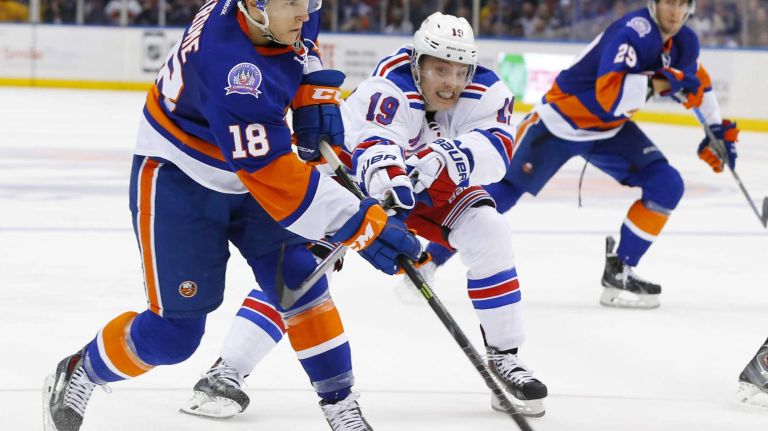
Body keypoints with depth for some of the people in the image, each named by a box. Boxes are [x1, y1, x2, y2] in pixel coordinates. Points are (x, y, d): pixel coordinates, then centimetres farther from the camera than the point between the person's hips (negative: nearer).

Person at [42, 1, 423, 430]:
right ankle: (78, 376, 23)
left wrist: (315, 90, -5)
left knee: (299, 280, -7)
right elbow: (275, 178, -39)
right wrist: (361, 223, -39)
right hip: (177, 181, -7)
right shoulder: (232, 69, -39)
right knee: (175, 330, -2)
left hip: (244, 172, 7)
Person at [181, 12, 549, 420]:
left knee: (488, 232, -19)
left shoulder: (485, 92, -21)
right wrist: (389, 177, -71)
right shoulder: (389, 86, -34)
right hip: (355, 168, -4)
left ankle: (504, 359, -4)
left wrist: (445, 159, -55)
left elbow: (495, 150, -36)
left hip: (435, 181, 4)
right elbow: (374, 151, -48)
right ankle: (227, 370, -19)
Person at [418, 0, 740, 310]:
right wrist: (659, 82, -43)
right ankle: (429, 259, 4)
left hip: (609, 130, 7)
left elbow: (695, 82, 19)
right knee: (504, 191, -8)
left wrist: (717, 129, 13)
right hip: (560, 121, -7)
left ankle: (618, 273, 0)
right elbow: (609, 94, -42)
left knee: (666, 186, -8)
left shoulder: (684, 43, -3)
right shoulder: (633, 33, -29)